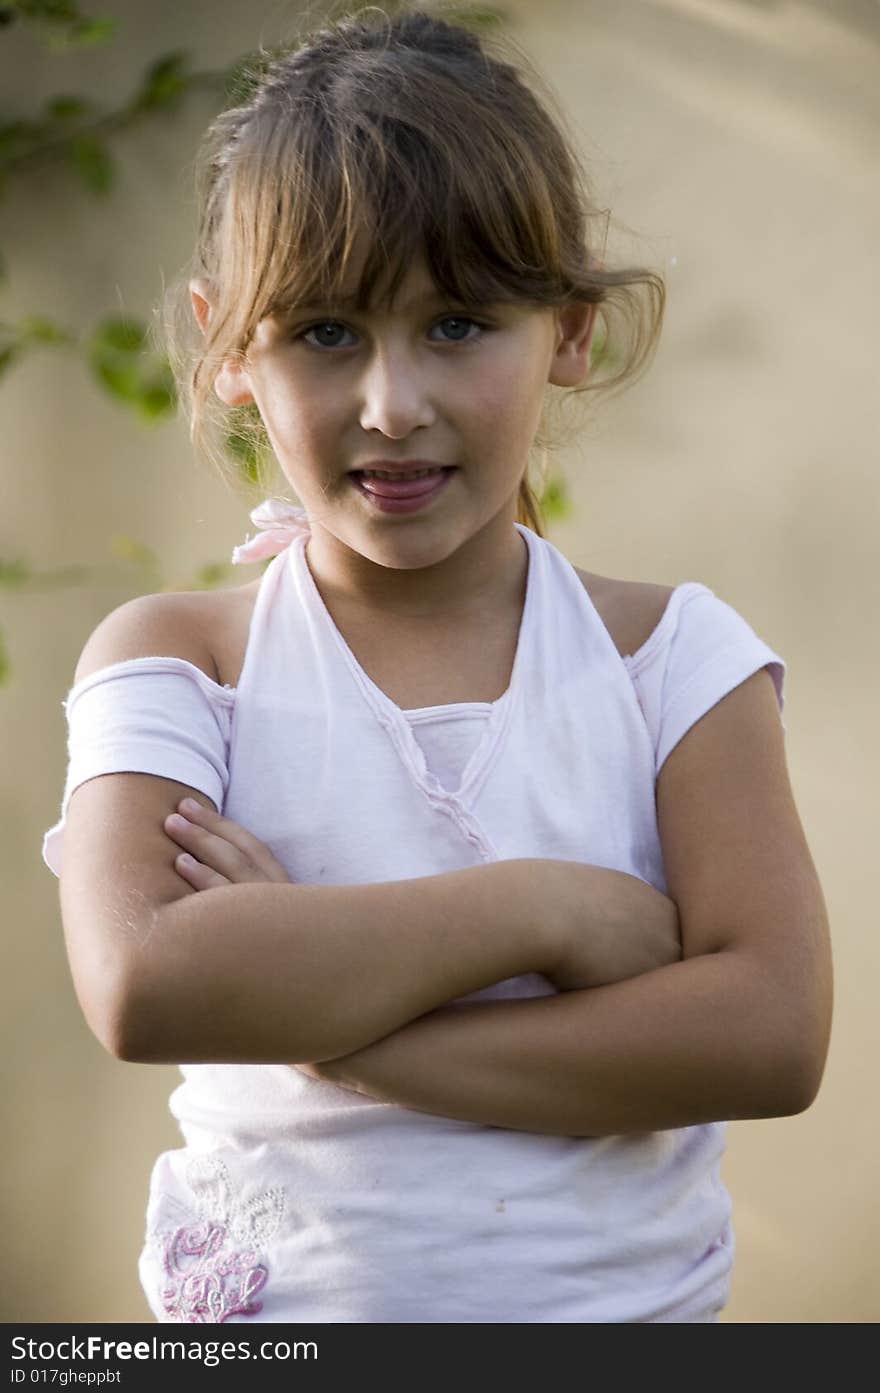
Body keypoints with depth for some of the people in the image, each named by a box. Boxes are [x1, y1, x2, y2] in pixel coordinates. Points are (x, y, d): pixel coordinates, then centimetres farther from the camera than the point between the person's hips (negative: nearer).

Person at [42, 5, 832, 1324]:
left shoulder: (669, 656, -5)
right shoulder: (177, 661, -6)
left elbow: (773, 1033, -17)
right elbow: (142, 986, -23)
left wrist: (315, 1009, -21)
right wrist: (540, 907, -22)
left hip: (627, 1298, 1)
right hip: (280, 1306, 0)